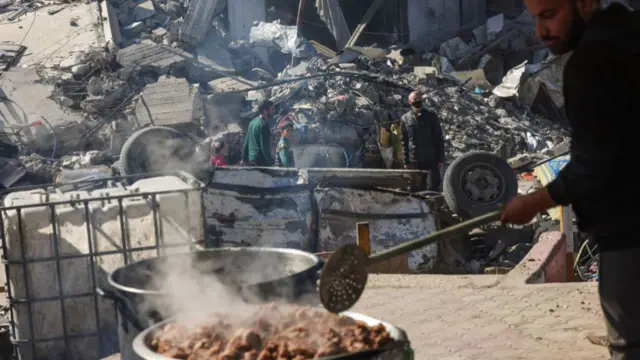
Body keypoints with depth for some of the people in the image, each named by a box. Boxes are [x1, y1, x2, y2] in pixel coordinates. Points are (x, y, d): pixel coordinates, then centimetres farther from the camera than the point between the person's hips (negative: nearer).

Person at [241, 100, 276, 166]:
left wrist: (244, 158, 21)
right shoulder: (263, 125, -15)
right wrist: (271, 162, -16)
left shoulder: (253, 122, 13)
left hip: (251, 158, 9)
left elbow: (246, 142, 17)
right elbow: (265, 146, -18)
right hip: (261, 160, -9)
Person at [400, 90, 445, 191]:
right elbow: (404, 141, 7)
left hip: (432, 160, -1)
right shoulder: (405, 118, 4)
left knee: (433, 189, -3)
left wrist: (441, 159, -3)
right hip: (414, 161, 1)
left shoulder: (431, 116, 1)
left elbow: (439, 138, 2)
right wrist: (406, 161, 4)